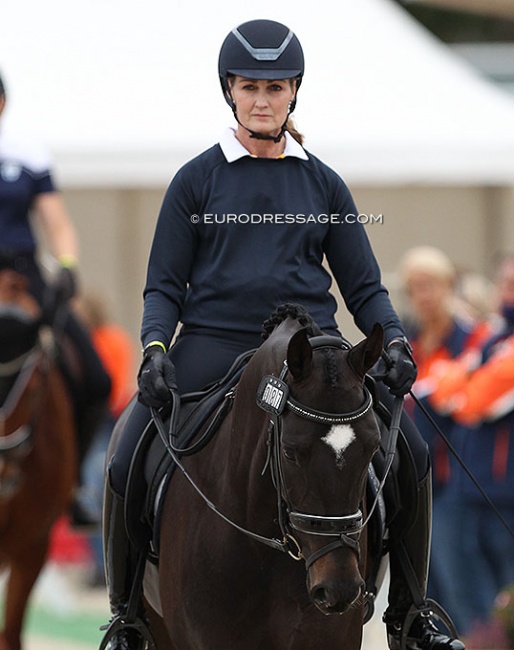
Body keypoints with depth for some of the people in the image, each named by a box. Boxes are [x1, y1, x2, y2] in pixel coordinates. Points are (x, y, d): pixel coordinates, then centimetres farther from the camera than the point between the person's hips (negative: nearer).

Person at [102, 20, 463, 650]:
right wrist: (155, 349, -12)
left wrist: (393, 340, -7)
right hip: (211, 347, -1)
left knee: (409, 456, -17)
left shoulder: (322, 183, 12)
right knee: (126, 468, -20)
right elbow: (164, 286, 6)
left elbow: (364, 286, 12)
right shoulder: (197, 179, 7)